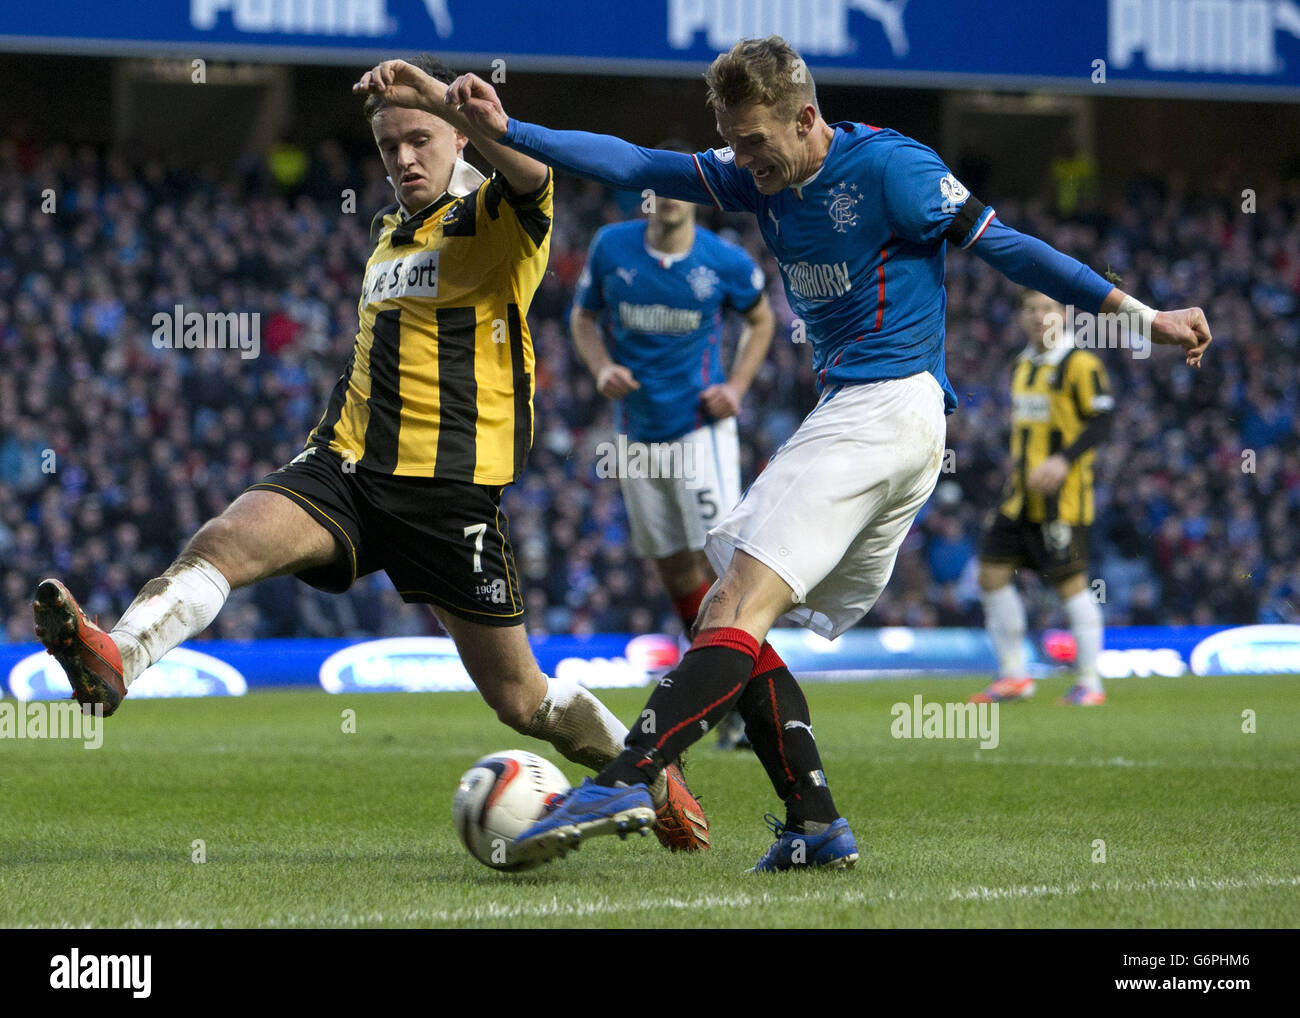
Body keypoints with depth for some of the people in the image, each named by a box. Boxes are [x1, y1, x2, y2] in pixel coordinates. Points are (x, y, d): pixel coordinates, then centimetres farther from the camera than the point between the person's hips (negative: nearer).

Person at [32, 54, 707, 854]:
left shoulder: (495, 220, -2)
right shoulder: (390, 231, 21)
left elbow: (528, 170, -28)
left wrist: (433, 93, -39)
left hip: (451, 488, -5)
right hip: (350, 462, 5)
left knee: (519, 697, 2)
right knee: (229, 539, -26)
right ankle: (111, 662, -48)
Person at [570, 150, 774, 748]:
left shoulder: (726, 263, -8)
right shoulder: (611, 248, -3)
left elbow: (760, 320, 10)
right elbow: (584, 317, 11)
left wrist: (737, 387, -4)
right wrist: (602, 367, -8)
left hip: (700, 426, -3)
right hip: (638, 431, 3)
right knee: (673, 568, 8)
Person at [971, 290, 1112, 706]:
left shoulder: (1080, 364, -8)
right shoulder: (1024, 366, 17)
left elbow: (1101, 422, -13)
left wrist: (1063, 460, -24)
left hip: (1062, 496, -8)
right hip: (1021, 496, 8)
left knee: (1071, 582, -6)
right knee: (992, 575, 3)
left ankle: (1090, 683, 1)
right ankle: (1013, 676, 11)